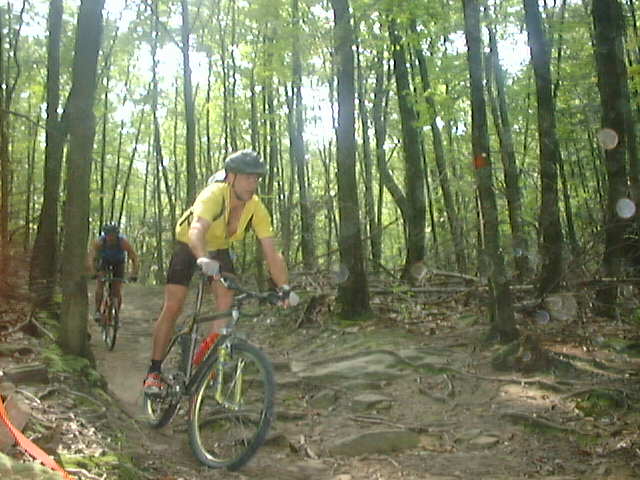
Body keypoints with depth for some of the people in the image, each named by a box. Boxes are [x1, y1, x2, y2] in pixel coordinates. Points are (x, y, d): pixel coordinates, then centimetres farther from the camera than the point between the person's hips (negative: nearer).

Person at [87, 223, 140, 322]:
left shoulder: (124, 242, -33)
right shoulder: (99, 242, -32)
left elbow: (134, 258, -33)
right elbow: (90, 257, -38)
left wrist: (134, 274, -46)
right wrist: (93, 272, -54)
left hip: (118, 264, 0)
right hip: (104, 263, 0)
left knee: (118, 291, -5)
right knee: (99, 285, -23)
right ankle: (97, 311, -9)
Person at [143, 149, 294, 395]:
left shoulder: (256, 208, -23)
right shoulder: (214, 195, -36)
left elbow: (272, 253, -25)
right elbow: (196, 230, -54)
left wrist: (284, 288, -36)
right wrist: (203, 259, -73)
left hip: (219, 250, 4)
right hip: (188, 246, -4)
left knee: (227, 299, -20)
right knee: (172, 307, -9)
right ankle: (154, 373, 1)